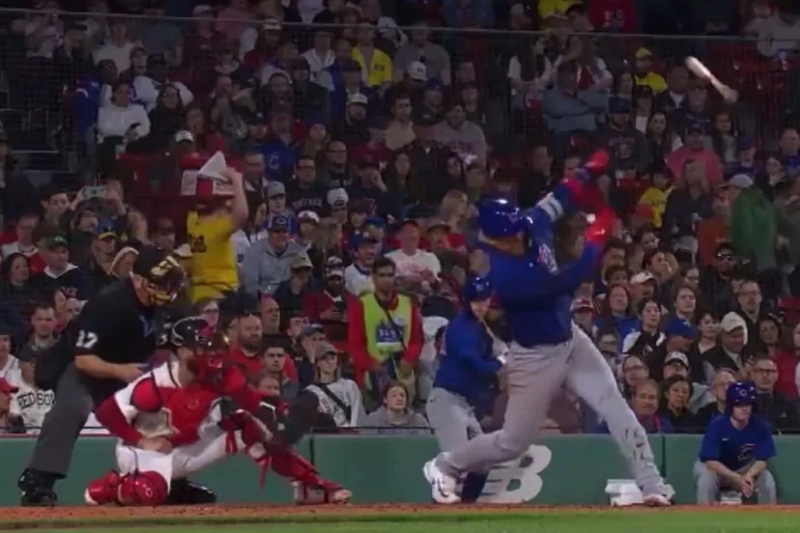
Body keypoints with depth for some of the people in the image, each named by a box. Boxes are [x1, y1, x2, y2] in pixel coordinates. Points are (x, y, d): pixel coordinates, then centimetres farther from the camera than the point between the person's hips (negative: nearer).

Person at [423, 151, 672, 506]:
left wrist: (589, 172, -10)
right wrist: (598, 233, -28)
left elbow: (555, 202, 6)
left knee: (616, 408, -7)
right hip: (536, 358, -7)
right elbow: (568, 279, -36)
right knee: (513, 441, 7)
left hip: (570, 340, 7)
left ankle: (652, 486, -7)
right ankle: (444, 466, 31)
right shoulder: (505, 276, -34)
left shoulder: (531, 227, -12)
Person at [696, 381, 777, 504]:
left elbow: (761, 460, -18)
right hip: (715, 468, -2)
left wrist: (748, 476, -41)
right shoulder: (717, 425, -28)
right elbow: (711, 461, -30)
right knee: (707, 477, -35)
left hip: (746, 470, 2)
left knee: (767, 478, -24)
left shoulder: (760, 426, -20)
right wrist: (737, 479, -41)